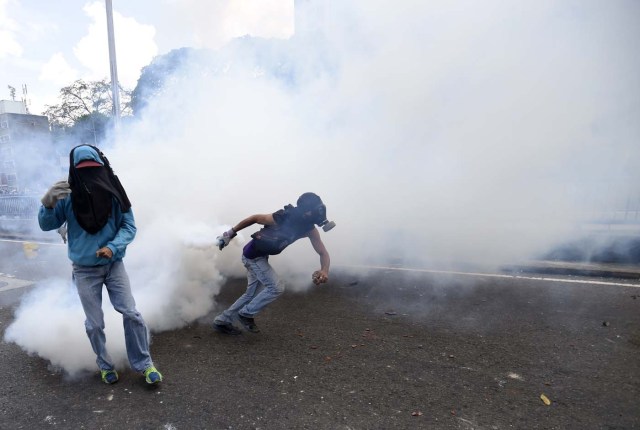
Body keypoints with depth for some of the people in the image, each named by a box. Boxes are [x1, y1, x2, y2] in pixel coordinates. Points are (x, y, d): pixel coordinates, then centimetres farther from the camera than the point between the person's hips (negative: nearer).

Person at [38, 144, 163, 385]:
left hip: (114, 265, 0)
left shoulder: (114, 194, -9)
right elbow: (46, 225, 1)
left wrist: (113, 247, -24)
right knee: (94, 324, 10)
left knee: (131, 313, -6)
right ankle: (105, 366, 31)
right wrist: (48, 205, -20)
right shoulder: (68, 197, -9)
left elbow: (129, 226, -7)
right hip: (85, 270, 1)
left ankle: (144, 364, 10)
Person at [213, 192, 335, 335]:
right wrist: (231, 233, -7)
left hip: (262, 256, 7)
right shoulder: (282, 219, -29)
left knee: (253, 293, 14)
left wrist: (324, 271, -36)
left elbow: (323, 253, -14)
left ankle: (222, 321, 27)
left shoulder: (310, 230, -13)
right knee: (276, 287, -11)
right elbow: (254, 218, -16)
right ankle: (246, 314, 6)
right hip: (253, 255, -7)